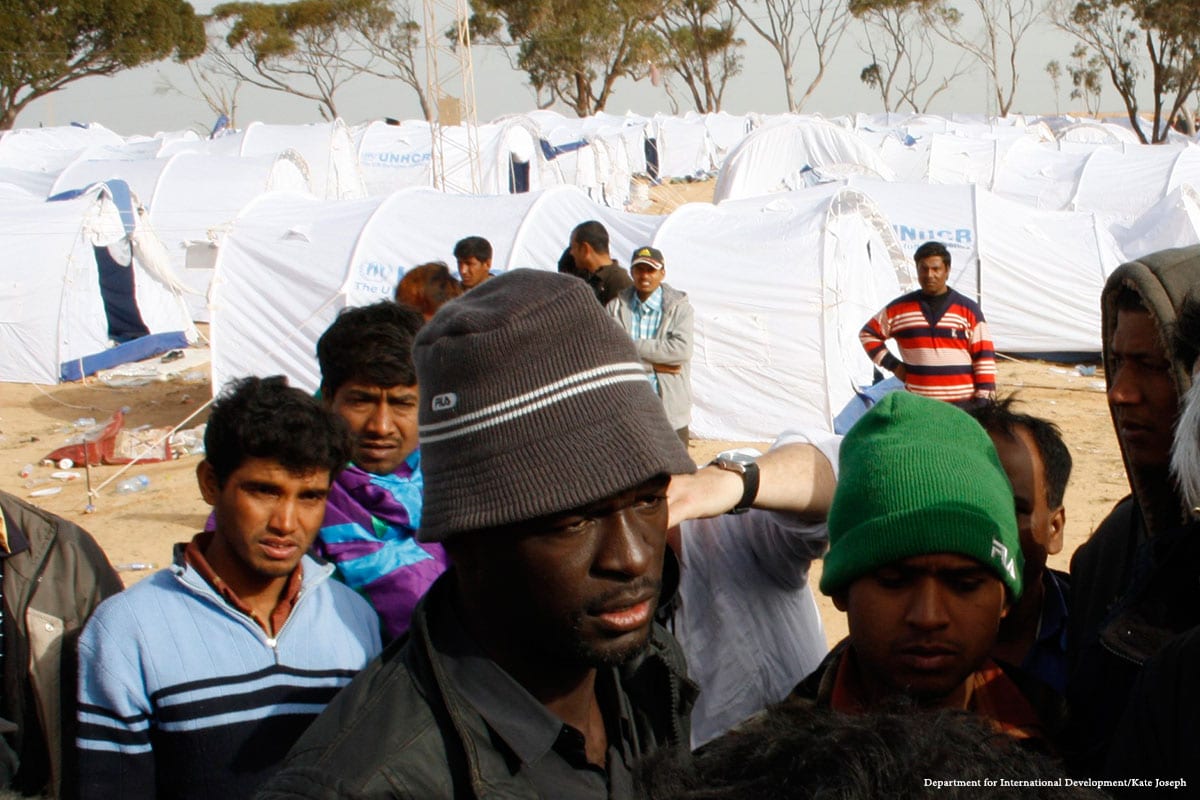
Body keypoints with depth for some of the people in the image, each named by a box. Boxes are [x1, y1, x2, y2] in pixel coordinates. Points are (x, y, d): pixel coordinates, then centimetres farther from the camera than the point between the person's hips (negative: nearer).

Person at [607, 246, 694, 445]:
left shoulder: (679, 307, -1)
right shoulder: (616, 307, 3)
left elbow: (682, 350, -16)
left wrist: (633, 346, -15)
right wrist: (655, 365, -16)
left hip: (670, 408, -1)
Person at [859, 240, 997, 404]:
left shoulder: (969, 310, 3)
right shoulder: (900, 308, 7)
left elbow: (984, 356, 1)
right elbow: (868, 334, 19)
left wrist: (984, 398, -7)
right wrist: (892, 364, 7)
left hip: (964, 404, -1)